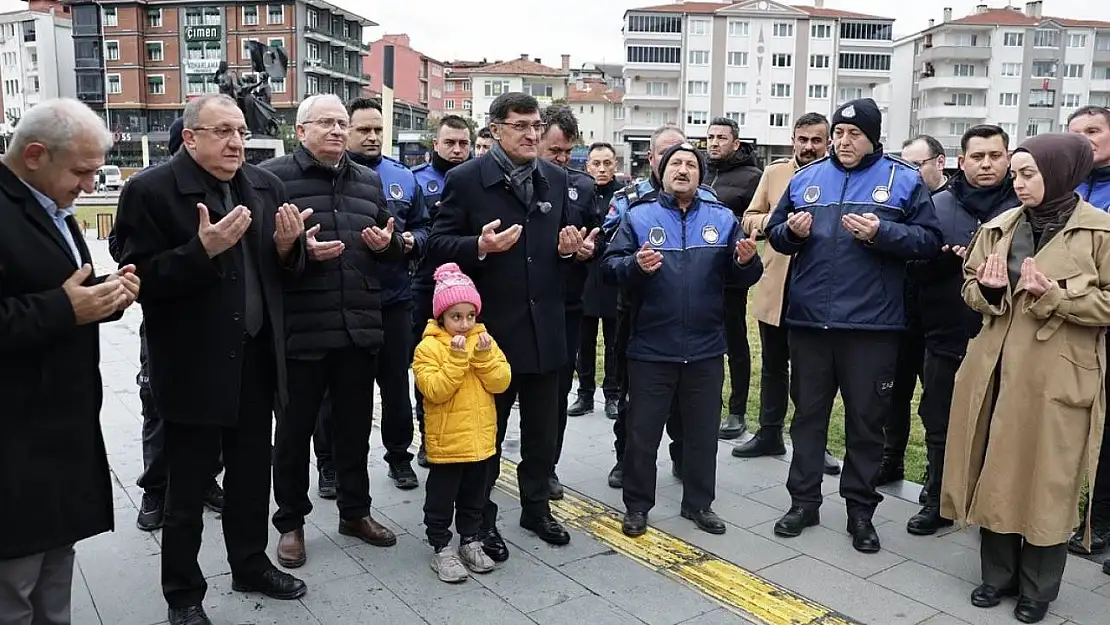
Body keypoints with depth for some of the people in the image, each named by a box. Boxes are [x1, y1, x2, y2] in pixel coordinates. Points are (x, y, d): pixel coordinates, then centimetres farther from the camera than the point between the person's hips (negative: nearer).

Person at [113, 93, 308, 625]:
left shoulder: (266, 185, 7)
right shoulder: (150, 190, -11)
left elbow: (284, 272, 10)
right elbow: (140, 279, -16)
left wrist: (286, 247, -11)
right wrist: (203, 250, -28)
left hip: (256, 358, 5)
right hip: (193, 366, -5)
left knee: (253, 475, 18)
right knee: (188, 487, 9)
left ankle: (250, 565, 38)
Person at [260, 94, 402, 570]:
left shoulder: (368, 181, 14)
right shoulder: (273, 177, -3)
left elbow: (394, 246, 21)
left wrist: (388, 243, -1)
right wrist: (299, 250, -23)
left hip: (359, 329, 5)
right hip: (301, 331, -4)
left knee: (355, 425, 16)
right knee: (294, 430, 9)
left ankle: (355, 511, 33)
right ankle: (290, 522, 25)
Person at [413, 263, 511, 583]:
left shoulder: (485, 341, 3)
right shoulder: (428, 347, -11)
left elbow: (501, 382, -5)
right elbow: (435, 391, -21)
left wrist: (484, 356, -19)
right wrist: (457, 358, -26)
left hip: (481, 439, 5)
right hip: (446, 441, -4)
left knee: (474, 497, 18)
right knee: (441, 499, 8)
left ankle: (470, 541, 34)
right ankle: (442, 549, 22)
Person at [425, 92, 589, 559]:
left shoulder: (557, 179, 8)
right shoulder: (466, 179, -7)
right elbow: (438, 247, -8)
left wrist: (568, 248, -6)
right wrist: (479, 246, -25)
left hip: (545, 325, 5)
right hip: (491, 327, -4)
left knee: (544, 431, 16)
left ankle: (537, 508, 36)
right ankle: (481, 520, 28)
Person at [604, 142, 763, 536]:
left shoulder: (723, 219, 7)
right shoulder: (639, 217, 1)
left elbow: (740, 278, 6)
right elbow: (611, 266, -7)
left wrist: (746, 261, -16)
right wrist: (635, 265, -26)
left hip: (705, 348, 2)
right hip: (651, 348, -2)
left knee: (703, 432, 14)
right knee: (642, 432, 8)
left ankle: (699, 503, 30)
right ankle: (637, 505, 23)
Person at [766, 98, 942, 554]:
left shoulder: (904, 180, 1)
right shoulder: (805, 178, 9)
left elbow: (929, 240, -4)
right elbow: (775, 233, 13)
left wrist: (881, 233, -19)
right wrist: (791, 232, -9)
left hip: (871, 323, -2)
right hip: (809, 319, 3)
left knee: (866, 419, 8)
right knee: (808, 412, 12)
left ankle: (860, 510, 23)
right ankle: (804, 501, 25)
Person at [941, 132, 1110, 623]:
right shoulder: (999, 228, 9)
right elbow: (970, 289, 14)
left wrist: (1053, 294, -20)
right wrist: (989, 289, -8)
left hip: (1057, 379, -4)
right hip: (996, 368, 5)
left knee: (1047, 482, 6)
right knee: (994, 476, 11)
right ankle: (998, 574, 29)